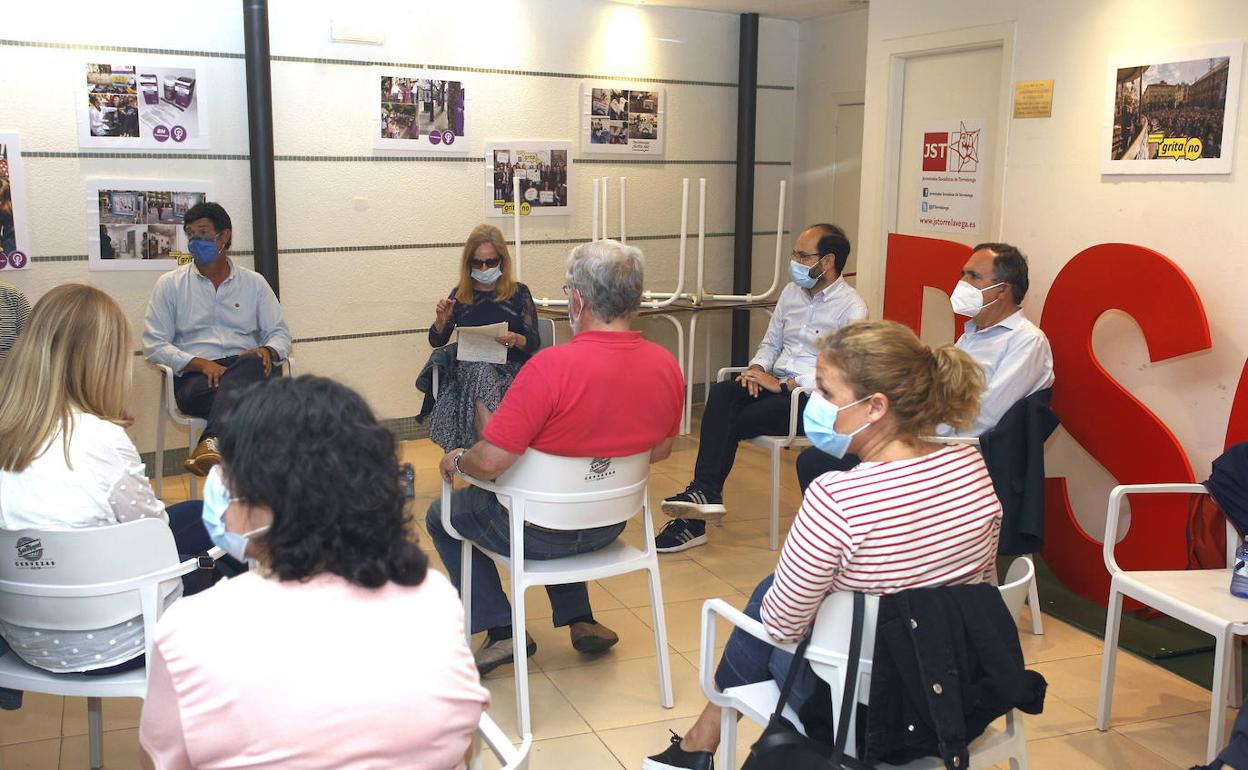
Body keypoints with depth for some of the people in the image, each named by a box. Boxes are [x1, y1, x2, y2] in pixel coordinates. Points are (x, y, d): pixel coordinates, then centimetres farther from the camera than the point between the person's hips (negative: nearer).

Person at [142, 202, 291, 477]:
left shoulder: (254, 282, 16)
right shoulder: (169, 284, 12)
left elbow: (280, 333, 16)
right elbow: (155, 345, 4)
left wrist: (268, 351, -11)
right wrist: (200, 363, -14)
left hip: (248, 372, 1)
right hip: (194, 377, -1)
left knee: (251, 363, -39)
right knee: (237, 393, -38)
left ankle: (213, 441, -54)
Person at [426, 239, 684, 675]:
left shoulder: (551, 367, -31)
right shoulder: (667, 367, -12)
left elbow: (490, 462, -27)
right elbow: (660, 451, 5)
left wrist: (456, 460, -4)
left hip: (539, 533, -6)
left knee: (442, 516, 21)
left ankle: (502, 631, 16)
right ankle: (580, 620, 32)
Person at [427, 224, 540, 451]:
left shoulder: (518, 293, 8)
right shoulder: (460, 295, 13)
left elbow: (534, 343, 3)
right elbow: (437, 341, 16)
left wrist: (516, 340, -18)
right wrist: (442, 321, -5)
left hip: (511, 368, -1)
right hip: (467, 369, 1)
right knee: (482, 373, -33)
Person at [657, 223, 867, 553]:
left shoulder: (851, 307, -7)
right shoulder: (791, 292, 16)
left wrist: (784, 384, -18)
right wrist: (756, 369, 0)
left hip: (813, 397, -6)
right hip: (775, 383, 6)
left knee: (731, 422, -24)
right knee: (721, 393, -26)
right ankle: (704, 494, -34)